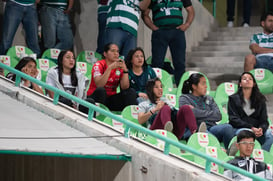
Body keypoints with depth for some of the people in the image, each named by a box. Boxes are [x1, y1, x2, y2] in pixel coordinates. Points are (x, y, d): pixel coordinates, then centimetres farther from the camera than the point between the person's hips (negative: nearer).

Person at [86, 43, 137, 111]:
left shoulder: (120, 67, 2)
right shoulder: (98, 65, -10)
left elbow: (125, 87, -10)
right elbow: (99, 85, -27)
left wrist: (125, 70, -21)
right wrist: (110, 68, -30)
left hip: (111, 99, 4)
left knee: (131, 92, -15)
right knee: (101, 90, -35)